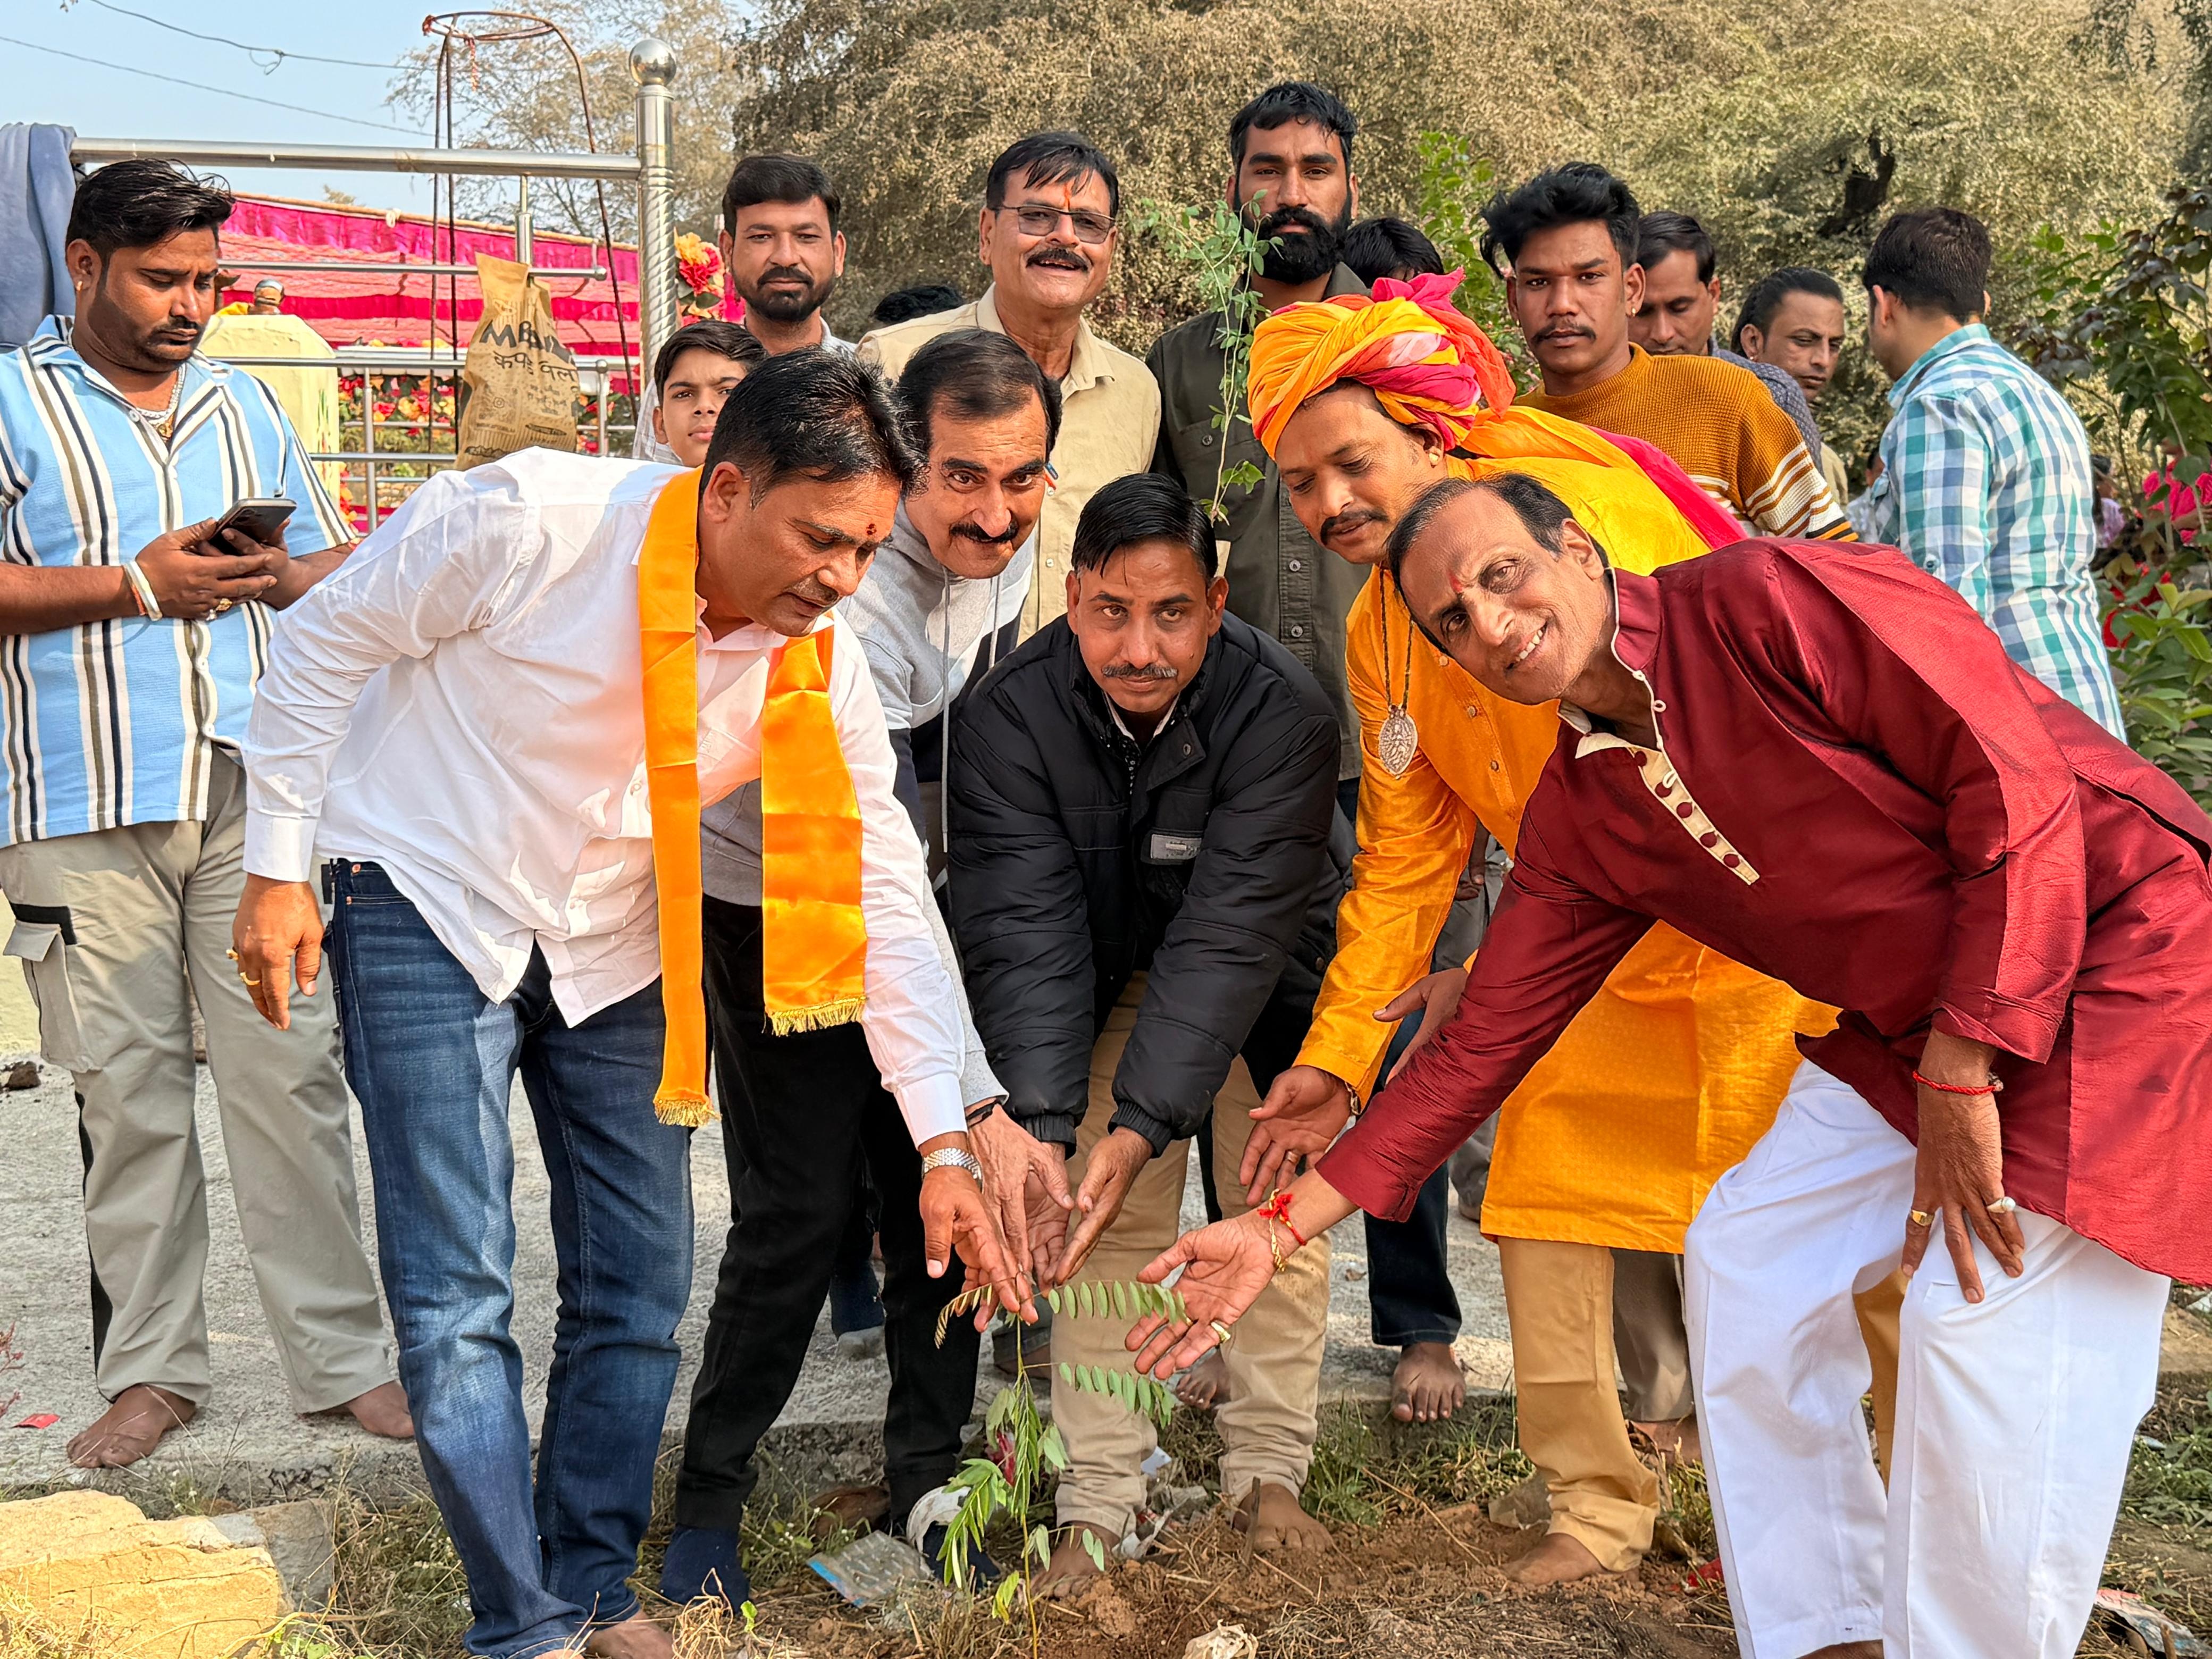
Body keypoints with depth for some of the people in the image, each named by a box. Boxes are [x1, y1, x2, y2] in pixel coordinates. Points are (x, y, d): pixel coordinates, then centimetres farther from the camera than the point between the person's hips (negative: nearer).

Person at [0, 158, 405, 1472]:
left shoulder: (246, 405, 18)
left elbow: (341, 564, 22)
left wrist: (280, 576, -1)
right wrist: (135, 586, -11)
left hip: (252, 788, 3)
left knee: (291, 1071, 0)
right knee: (127, 1088, 3)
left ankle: (343, 1356, 7)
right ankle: (152, 1369, 15)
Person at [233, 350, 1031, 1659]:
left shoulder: (821, 659, -14)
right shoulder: (527, 522, -28)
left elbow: (887, 891, -11)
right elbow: (325, 644, -13)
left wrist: (945, 1145, -15)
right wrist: (281, 868, -9)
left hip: (618, 938, 4)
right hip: (430, 901, -4)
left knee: (640, 1289, 6)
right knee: (457, 1294, -7)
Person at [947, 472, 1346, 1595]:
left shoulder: (1279, 712, -32)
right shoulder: (1012, 716, -26)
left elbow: (1231, 935, -37)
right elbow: (1023, 933, -31)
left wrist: (1141, 1128, -45)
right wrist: (1040, 1127, -43)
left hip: (1262, 981, -1)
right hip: (1109, 974, 1)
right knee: (1104, 1219, -6)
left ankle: (1267, 1473, 17)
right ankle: (1098, 1503, 2)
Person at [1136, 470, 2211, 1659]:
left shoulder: (1772, 600, -21)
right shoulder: (1578, 822, 2)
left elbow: (2019, 783, -23)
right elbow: (1481, 1045, 6)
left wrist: (1962, 1071, -23)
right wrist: (1282, 1229, 2)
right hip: (1909, 1023, 8)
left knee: (1982, 1315, -19)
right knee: (1745, 1258, 4)